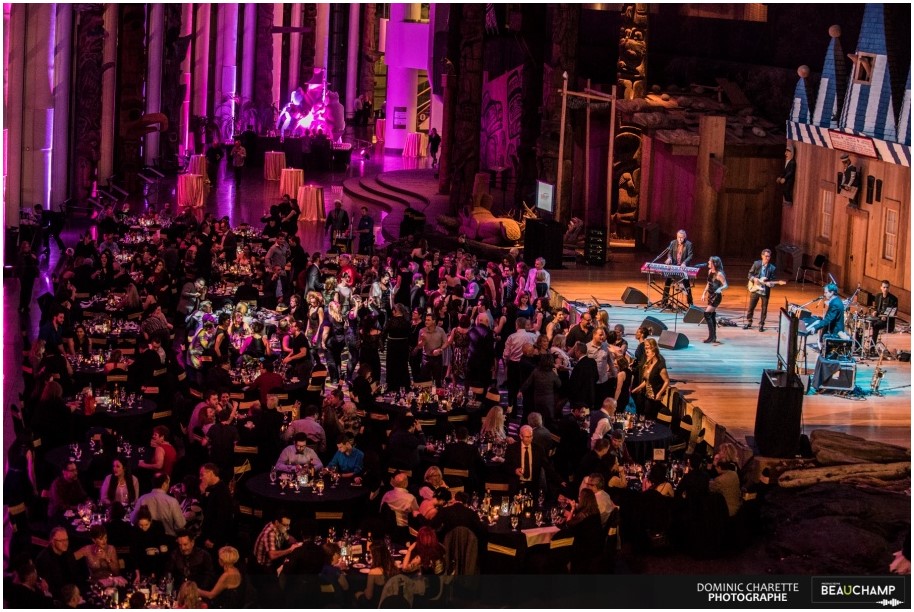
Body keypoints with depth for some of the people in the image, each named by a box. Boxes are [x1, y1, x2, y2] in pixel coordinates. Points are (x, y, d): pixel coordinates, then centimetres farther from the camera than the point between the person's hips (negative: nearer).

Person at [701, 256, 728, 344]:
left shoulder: (719, 274, -19)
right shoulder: (710, 271, 6)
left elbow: (725, 285, -21)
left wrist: (720, 289, -40)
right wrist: (704, 293, 17)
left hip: (716, 296, -9)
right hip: (710, 295, 9)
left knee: (707, 314, -16)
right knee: (712, 316, 11)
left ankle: (711, 336, -12)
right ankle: (714, 337, 18)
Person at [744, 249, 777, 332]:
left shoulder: (772, 268, -2)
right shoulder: (756, 263, -1)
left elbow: (772, 280, 2)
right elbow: (750, 273, 4)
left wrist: (770, 283, -19)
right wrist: (754, 279, -15)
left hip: (765, 291, 0)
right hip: (755, 289, 0)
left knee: (764, 309, 4)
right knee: (751, 307, 8)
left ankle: (761, 325, 15)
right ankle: (748, 323, 22)